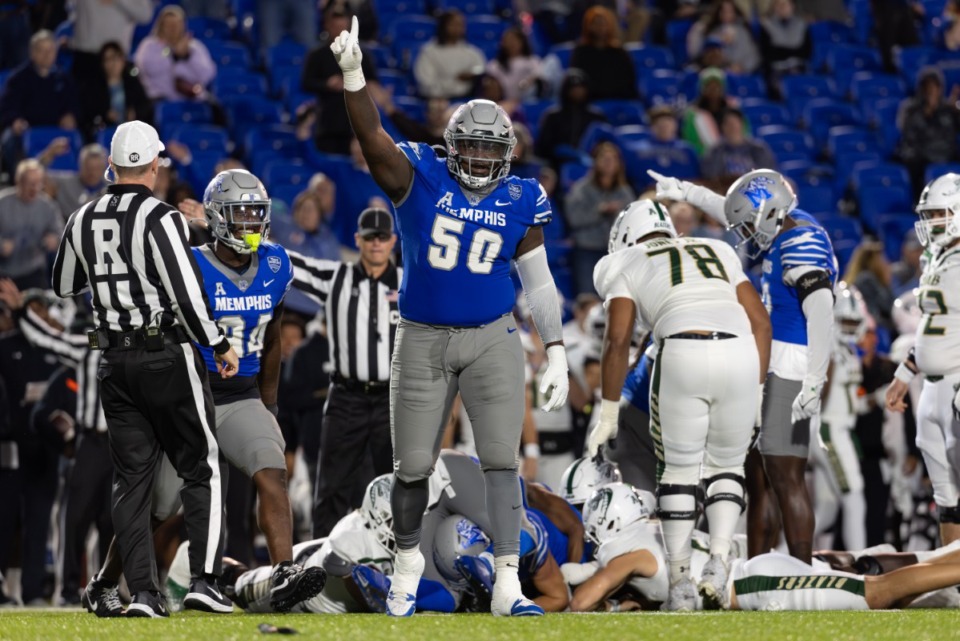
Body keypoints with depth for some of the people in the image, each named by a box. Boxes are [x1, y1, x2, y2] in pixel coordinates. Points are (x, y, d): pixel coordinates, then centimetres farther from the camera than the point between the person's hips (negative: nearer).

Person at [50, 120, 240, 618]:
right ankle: (203, 580, -4)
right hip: (168, 357, -5)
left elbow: (63, 287, 18)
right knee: (201, 471, 6)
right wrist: (220, 346, -6)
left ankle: (142, 592, 2)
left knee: (131, 478, 8)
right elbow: (187, 296, -18)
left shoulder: (83, 221, 4)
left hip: (114, 362, 5)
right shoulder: (161, 220, -15)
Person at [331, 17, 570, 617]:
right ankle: (409, 560, 32)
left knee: (501, 460, -8)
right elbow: (371, 136, -20)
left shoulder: (519, 203, -1)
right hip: (424, 342, 0)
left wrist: (557, 352, 3)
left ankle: (508, 584, -8)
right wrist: (353, 73, -35)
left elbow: (539, 283, 7)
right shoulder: (419, 180, -5)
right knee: (413, 467, 7)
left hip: (493, 340, 0)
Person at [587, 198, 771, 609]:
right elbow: (760, 322, 22)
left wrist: (608, 413, 12)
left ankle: (681, 581, 8)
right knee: (725, 466, 20)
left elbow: (617, 340, 7)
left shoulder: (627, 267, 19)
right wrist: (755, 392, 23)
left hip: (682, 357, -3)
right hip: (740, 356, 3)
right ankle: (718, 559, -1)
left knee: (678, 469, 15)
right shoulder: (717, 252, 31)